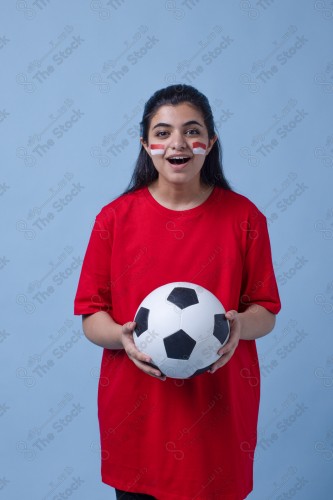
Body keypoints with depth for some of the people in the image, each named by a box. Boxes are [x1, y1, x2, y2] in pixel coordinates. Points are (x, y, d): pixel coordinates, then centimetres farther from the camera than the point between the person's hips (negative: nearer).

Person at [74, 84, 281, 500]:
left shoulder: (244, 217, -3)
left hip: (218, 411, 0)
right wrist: (124, 337, -21)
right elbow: (91, 318, -1)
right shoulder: (115, 218, -4)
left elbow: (266, 311, 2)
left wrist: (239, 326, -20)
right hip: (135, 411, 1)